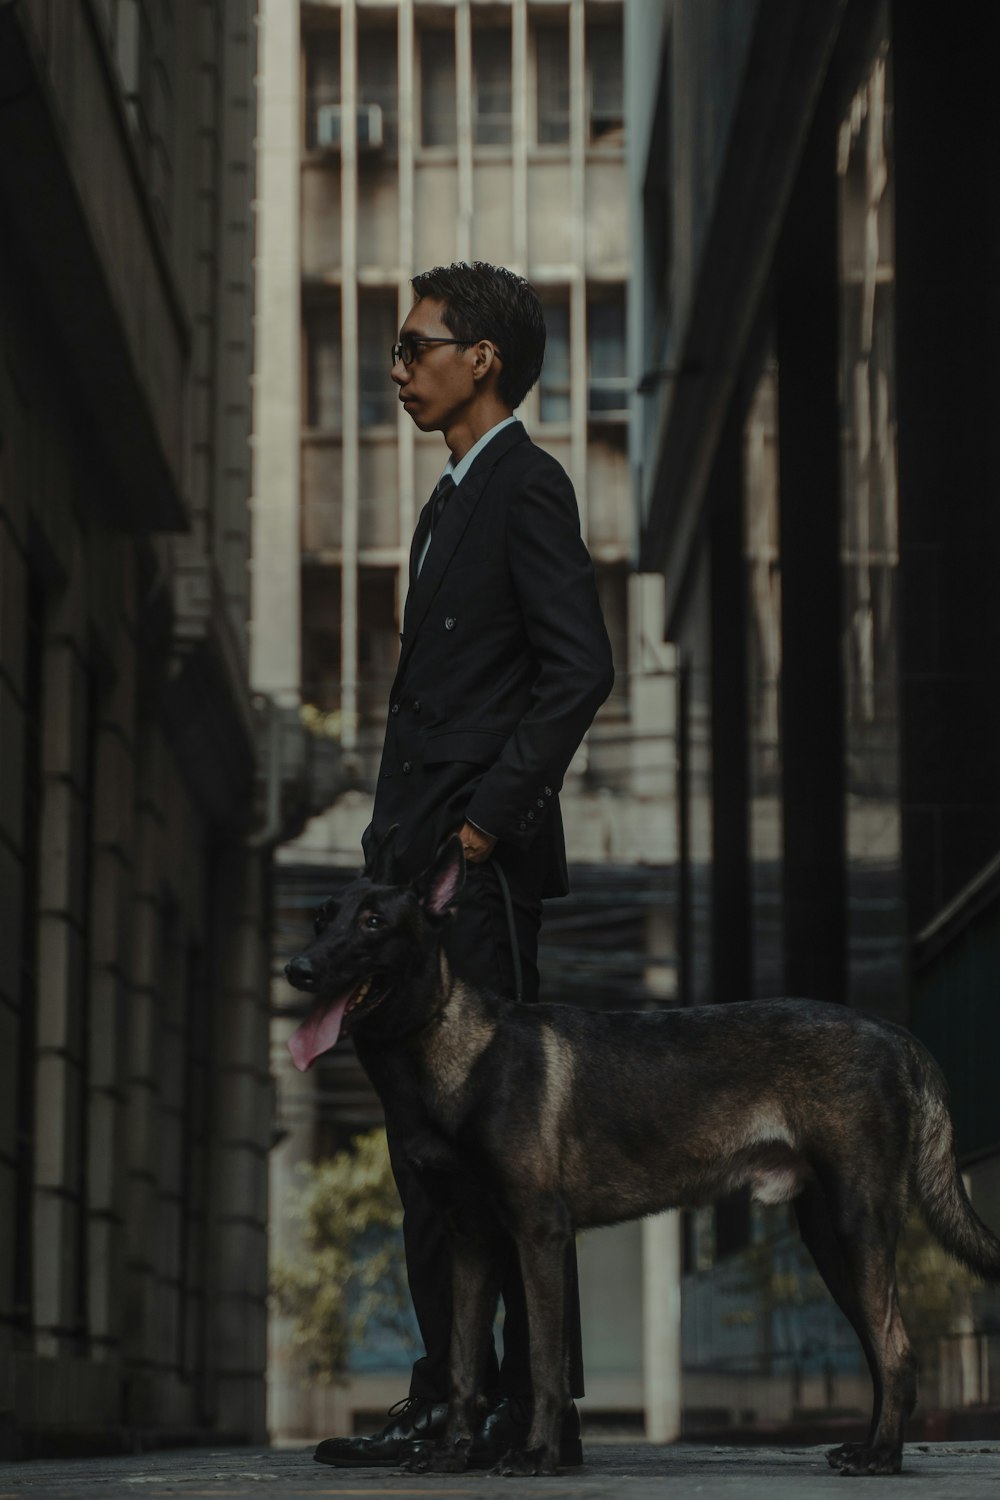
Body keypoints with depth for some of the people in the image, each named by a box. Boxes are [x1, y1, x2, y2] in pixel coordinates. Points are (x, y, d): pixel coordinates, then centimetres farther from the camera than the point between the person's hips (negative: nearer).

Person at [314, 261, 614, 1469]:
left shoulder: (526, 485, -7)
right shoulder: (453, 499, 22)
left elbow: (579, 668, -18)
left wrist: (491, 817, -19)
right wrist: (397, 846, 16)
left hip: (486, 861, -10)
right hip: (425, 859, 10)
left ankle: (539, 1404, -4)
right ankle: (448, 1393, 14)